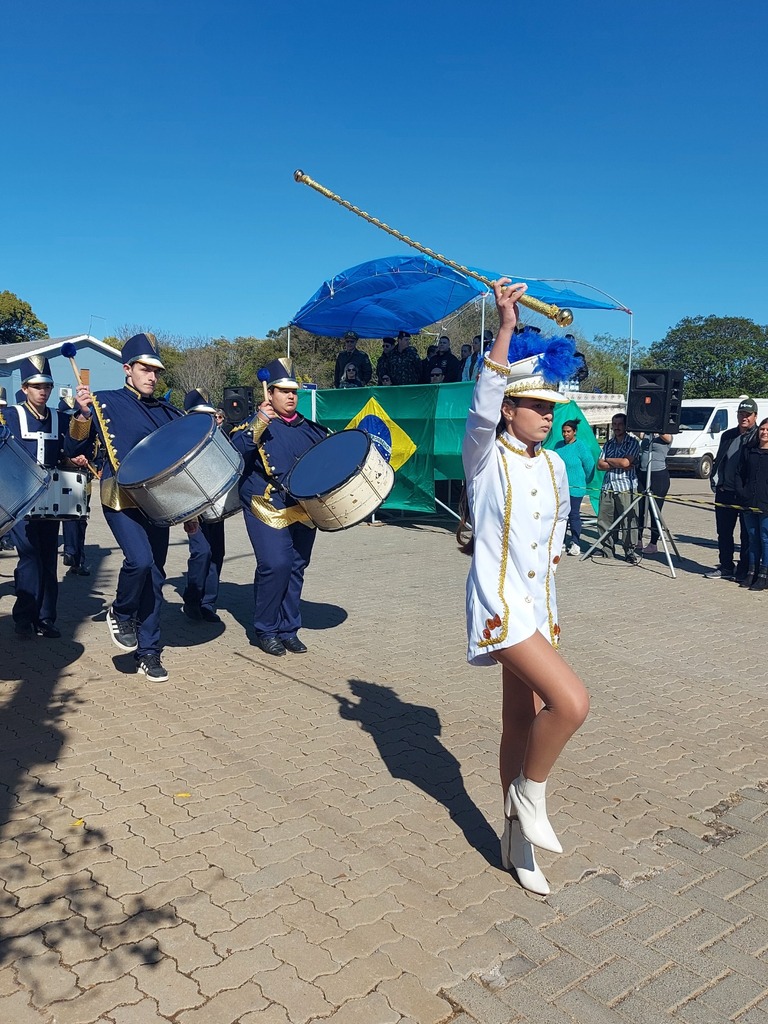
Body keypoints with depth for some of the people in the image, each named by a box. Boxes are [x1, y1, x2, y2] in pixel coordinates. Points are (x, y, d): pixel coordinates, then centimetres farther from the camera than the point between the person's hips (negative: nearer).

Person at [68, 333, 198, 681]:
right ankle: (120, 615, 6)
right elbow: (74, 449, -3)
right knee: (139, 559, -25)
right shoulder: (105, 403, 1)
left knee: (155, 576, 5)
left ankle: (148, 652, 16)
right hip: (121, 499, -4)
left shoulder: (166, 412, 12)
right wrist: (83, 414, -21)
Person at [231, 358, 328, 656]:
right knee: (275, 565, -16)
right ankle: (266, 630, 3)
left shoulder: (309, 428, 14)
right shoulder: (255, 425, -1)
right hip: (268, 509, -5)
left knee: (296, 569, 7)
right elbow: (235, 450, -19)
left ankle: (288, 629, 20)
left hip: (304, 509, 5)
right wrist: (258, 423, -29)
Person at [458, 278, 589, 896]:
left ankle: (518, 842, 28)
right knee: (572, 702, -21)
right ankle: (532, 792, 6)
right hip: (499, 606, -6)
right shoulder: (485, 457, -8)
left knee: (522, 723, 13)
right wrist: (506, 328, -31)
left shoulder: (555, 466, 10)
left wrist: (548, 562, 13)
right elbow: (483, 406, -27)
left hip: (538, 607, 6)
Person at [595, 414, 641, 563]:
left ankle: (630, 551, 2)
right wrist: (618, 465, -7)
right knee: (604, 519, 5)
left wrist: (608, 460, 1)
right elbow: (600, 465, 6)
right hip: (607, 486, 6)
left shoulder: (632, 442, -1)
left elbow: (625, 462, -15)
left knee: (628, 520, -5)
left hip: (625, 487, -5)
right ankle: (607, 548, 16)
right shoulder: (608, 443, 15)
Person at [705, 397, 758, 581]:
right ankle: (726, 567, 23)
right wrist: (715, 481, 7)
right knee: (724, 532, 11)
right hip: (725, 493, 6)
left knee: (747, 536, 3)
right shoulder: (727, 435, 14)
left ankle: (744, 571, 11)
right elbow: (718, 461, 19)